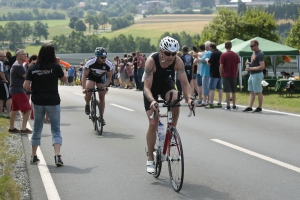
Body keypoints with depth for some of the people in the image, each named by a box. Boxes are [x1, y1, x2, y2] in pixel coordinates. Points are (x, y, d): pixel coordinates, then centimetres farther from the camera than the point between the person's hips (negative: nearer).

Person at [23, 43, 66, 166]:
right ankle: (57, 155, -16)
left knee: (37, 129, 16)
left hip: (38, 102, 2)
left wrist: (33, 90, 11)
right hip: (53, 101, -2)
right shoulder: (55, 67, -10)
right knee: (56, 130, 1)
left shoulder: (33, 68, -4)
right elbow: (64, 79, 6)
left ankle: (34, 156, 22)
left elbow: (26, 86, -9)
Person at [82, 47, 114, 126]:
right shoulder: (90, 63, -34)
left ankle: (101, 117, 11)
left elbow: (109, 76, -11)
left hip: (100, 78, 2)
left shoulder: (109, 65, -29)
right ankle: (87, 105, 5)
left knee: (102, 97, -2)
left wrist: (105, 85, -26)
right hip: (91, 76, -2)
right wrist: (83, 88, -34)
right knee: (88, 91, -27)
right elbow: (84, 75, -25)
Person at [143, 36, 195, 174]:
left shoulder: (177, 61, -27)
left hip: (166, 84, 2)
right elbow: (147, 87, -36)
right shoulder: (151, 61, -35)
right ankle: (150, 159, 3)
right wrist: (152, 101, -54)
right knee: (153, 124, -8)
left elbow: (184, 82, -26)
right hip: (152, 87, -2)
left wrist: (189, 98, -44)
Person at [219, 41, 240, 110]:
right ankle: (234, 106, 15)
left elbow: (221, 66, -9)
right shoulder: (235, 55, 3)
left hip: (226, 76, -3)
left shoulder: (223, 55, -8)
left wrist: (221, 74, 3)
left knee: (227, 91, -3)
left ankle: (228, 106, -4)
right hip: (233, 76, 3)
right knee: (233, 91, 11)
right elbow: (237, 66, 6)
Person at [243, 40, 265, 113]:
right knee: (251, 91, 10)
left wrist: (251, 68, -21)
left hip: (257, 74, -10)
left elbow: (262, 66, -22)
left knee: (258, 92, -2)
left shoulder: (260, 54, -16)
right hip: (252, 74, 10)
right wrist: (250, 63, 7)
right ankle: (250, 107, 12)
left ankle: (259, 108, 5)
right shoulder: (254, 53, 14)